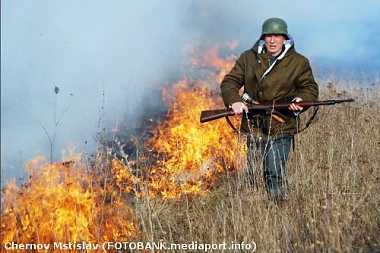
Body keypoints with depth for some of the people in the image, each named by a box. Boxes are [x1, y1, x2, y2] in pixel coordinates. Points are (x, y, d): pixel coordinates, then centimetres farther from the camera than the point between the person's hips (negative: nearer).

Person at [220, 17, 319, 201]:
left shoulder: (299, 62, 2)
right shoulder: (248, 58, 6)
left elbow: (311, 88, 6)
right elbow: (229, 82, 5)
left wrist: (300, 100, -17)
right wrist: (234, 101, -15)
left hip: (281, 130, -3)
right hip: (252, 126, 4)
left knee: (275, 174, -14)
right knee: (252, 176, 13)